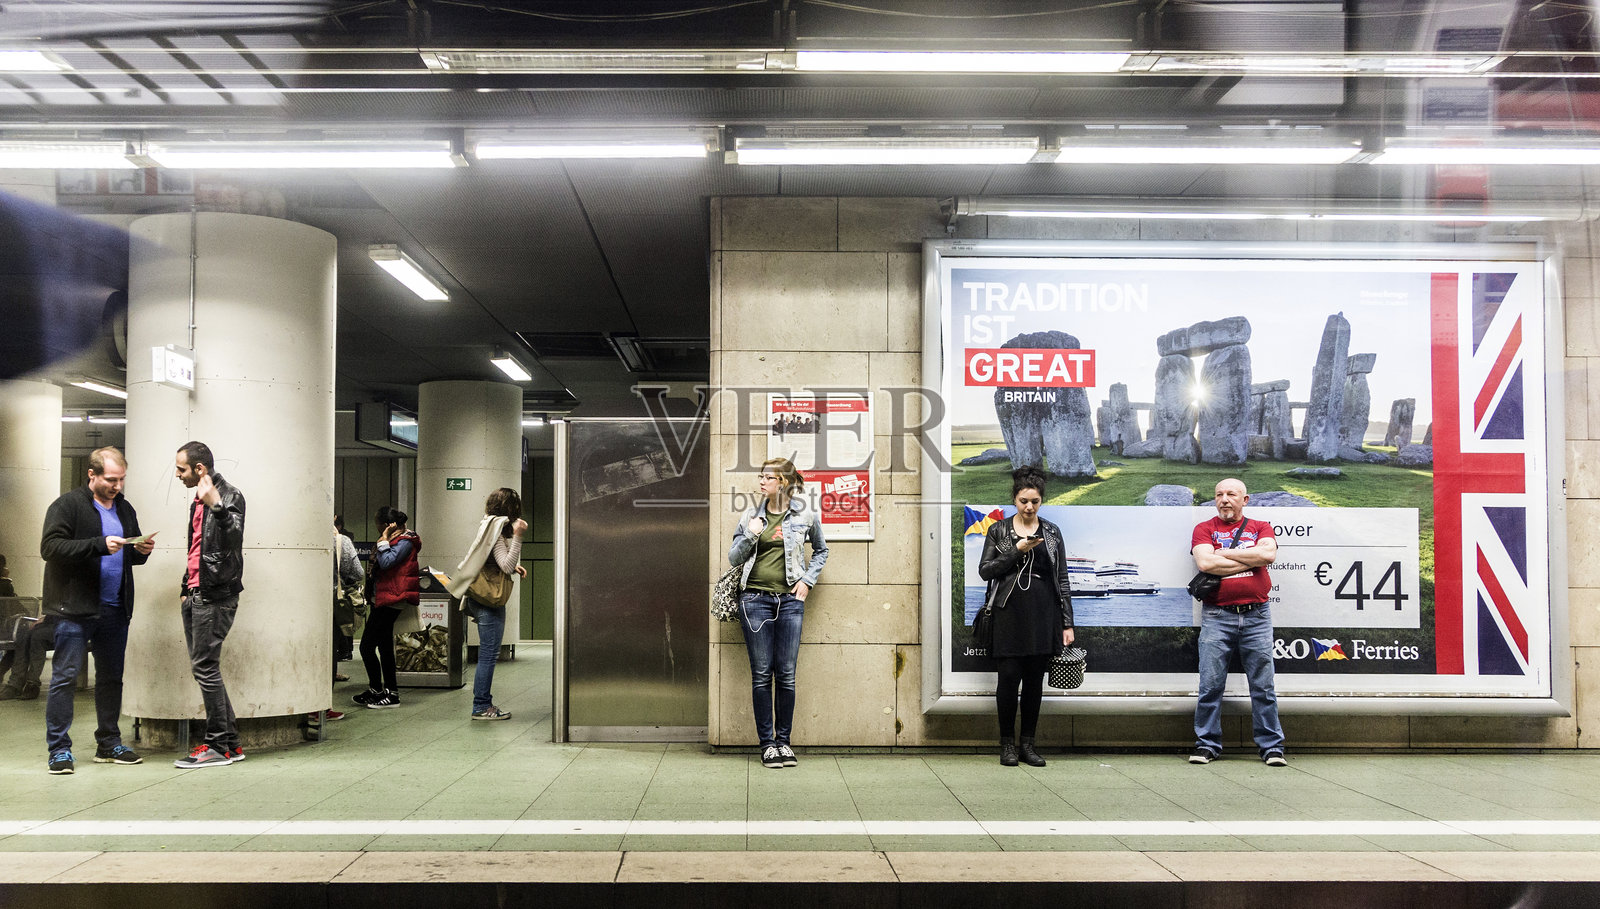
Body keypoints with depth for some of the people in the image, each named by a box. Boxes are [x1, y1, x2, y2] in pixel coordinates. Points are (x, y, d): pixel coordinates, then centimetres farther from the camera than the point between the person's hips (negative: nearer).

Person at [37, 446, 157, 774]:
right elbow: (50, 547, -15)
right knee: (65, 677, -3)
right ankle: (59, 748, 4)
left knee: (111, 677, 11)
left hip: (115, 609, 6)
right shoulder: (67, 505, -4)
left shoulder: (125, 509, 16)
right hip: (75, 608, -6)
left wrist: (142, 550, 1)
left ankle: (109, 744, 21)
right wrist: (99, 545, -23)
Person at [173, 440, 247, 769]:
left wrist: (215, 505, -37)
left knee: (205, 667, -9)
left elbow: (233, 538, -25)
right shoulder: (199, 499, 20)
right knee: (203, 668, 10)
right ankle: (231, 742, 15)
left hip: (215, 595, -10)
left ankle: (218, 746, -2)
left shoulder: (229, 495, -9)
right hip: (196, 595, 10)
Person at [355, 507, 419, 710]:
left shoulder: (405, 542, -14)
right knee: (385, 646, 14)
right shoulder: (397, 539, 17)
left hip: (390, 600, -11)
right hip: (384, 599, 11)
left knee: (367, 646, -9)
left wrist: (384, 540, -18)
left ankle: (375, 690, -2)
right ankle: (391, 692, 19)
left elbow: (386, 562, -25)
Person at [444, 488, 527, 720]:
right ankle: (481, 707, 0)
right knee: (489, 654, -5)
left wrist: (514, 567, 13)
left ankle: (483, 704, 21)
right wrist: (517, 536, -27)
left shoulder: (490, 526, 16)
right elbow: (507, 565, -23)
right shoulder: (495, 531, -14)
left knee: (488, 654, 15)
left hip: (484, 599, 10)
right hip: (489, 600, -10)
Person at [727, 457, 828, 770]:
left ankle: (784, 741, 13)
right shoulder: (751, 515, 6)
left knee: (786, 674, 1)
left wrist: (808, 580, 6)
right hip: (755, 599, 1)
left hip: (790, 600, 0)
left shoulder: (805, 515, 4)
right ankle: (767, 743, 9)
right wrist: (751, 535, -7)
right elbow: (733, 558, 9)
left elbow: (821, 550, 18)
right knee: (761, 674, 1)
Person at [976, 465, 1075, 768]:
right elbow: (985, 570, -1)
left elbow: (1062, 580, 8)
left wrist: (1067, 624, 3)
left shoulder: (1052, 533, 8)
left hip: (1043, 616, 2)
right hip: (1010, 614, -2)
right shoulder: (998, 530, 4)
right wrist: (1017, 551, -12)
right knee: (1008, 677, -3)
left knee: (1035, 680, 5)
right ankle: (1007, 743, 9)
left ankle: (1027, 744, 14)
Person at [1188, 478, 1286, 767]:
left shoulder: (1260, 527, 13)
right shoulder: (1203, 529, 9)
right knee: (1210, 684, -1)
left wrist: (1223, 552, -5)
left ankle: (1271, 746, 11)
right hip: (1217, 616, -1)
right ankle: (1207, 744, 8)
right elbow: (1205, 563, -9)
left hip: (1256, 615, 1)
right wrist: (1251, 560, -4)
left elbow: (1268, 554, -8)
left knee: (1263, 685, 3)